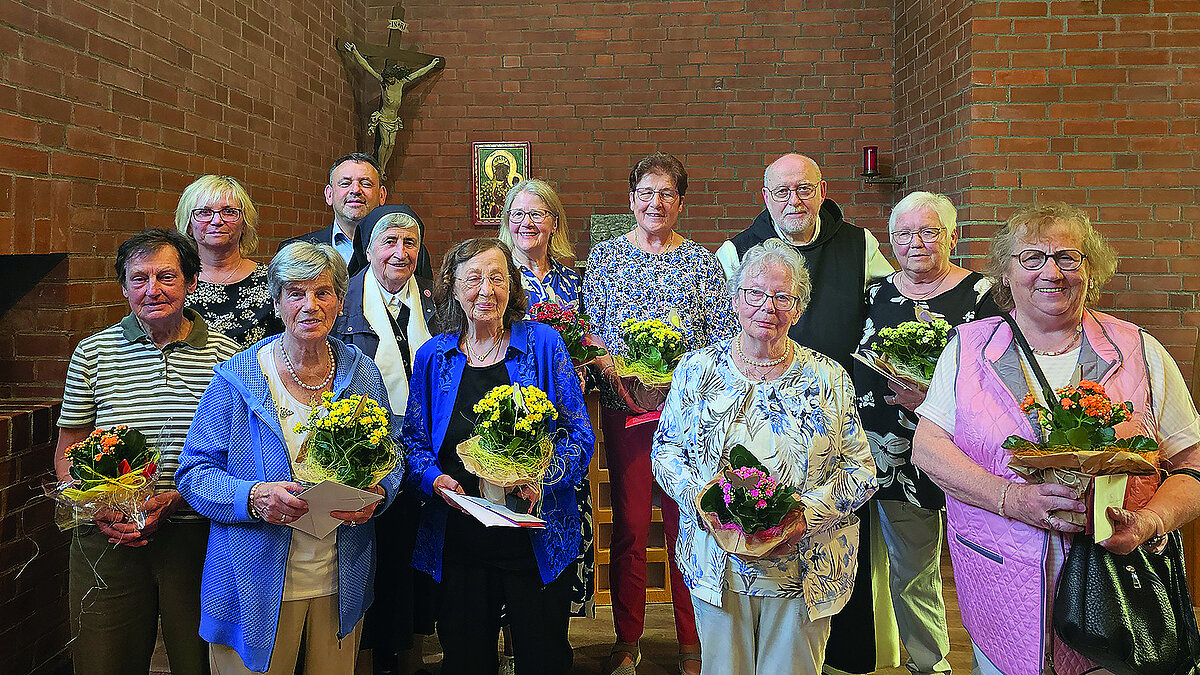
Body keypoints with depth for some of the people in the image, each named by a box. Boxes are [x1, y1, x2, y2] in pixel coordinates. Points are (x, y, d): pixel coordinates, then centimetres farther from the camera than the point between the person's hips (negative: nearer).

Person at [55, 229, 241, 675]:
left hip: (197, 535, -1)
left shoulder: (226, 356, -2)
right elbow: (66, 453, 8)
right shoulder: (92, 353, 4)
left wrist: (176, 499, -15)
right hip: (108, 539, 1)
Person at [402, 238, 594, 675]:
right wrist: (434, 478, -10)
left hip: (538, 540, -2)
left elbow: (578, 434, -2)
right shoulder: (434, 356, 5)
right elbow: (414, 439, 10)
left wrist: (544, 475, -19)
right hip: (456, 540, 2)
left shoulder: (543, 344, -2)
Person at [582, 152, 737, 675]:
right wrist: (614, 370, -13)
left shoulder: (702, 261, 7)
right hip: (624, 408, 0)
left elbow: (722, 335, 4)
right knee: (629, 524, 4)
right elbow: (588, 329, 4)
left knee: (686, 523, 4)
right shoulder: (604, 256, 8)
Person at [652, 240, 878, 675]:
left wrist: (806, 514, -17)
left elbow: (860, 470, -2)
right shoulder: (698, 369, 0)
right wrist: (702, 501, -14)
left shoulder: (828, 378, -3)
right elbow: (666, 451, 3)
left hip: (805, 570, 0)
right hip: (718, 564, 1)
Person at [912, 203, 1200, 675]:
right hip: (1001, 580, 0)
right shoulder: (969, 347, 0)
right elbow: (927, 447, -6)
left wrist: (1149, 522, -18)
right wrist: (1009, 497, -20)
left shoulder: (1140, 353, 1)